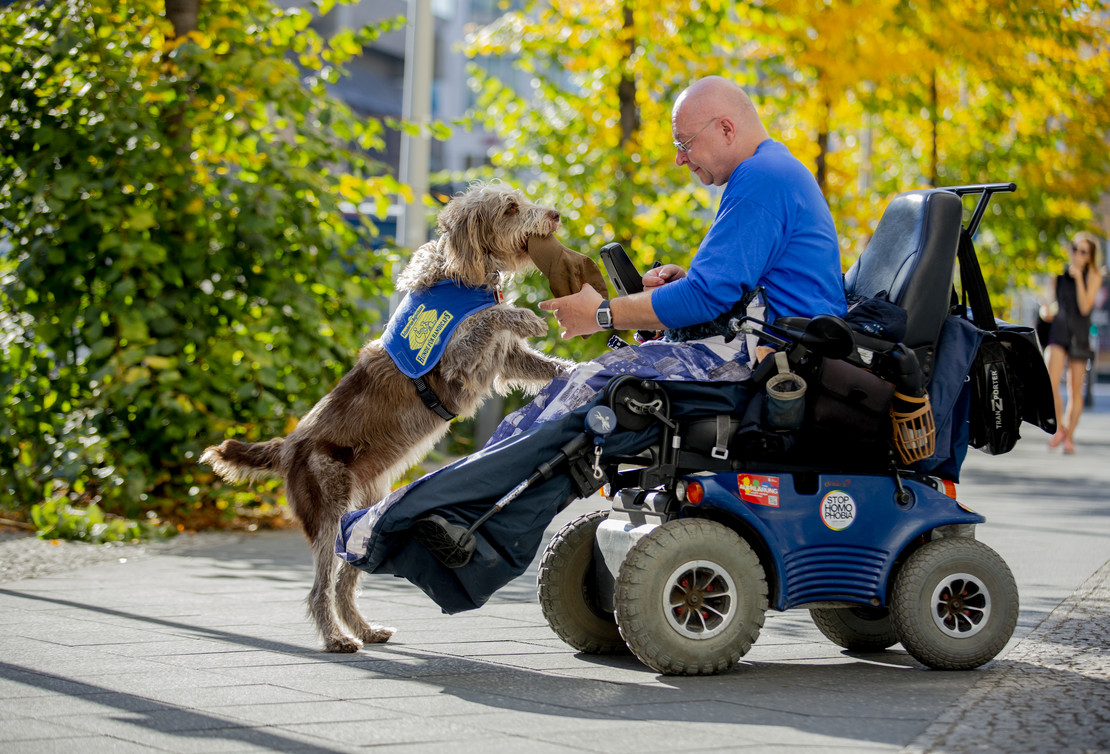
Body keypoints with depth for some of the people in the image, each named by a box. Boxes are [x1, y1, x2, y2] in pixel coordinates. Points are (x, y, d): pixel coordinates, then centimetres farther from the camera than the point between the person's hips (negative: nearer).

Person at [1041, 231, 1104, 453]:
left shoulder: (1093, 276, -1)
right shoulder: (1060, 274, 7)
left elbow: (1085, 307, -13)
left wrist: (1078, 277, -18)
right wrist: (1048, 311, -5)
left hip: (1079, 334, -1)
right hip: (1058, 330, 1)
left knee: (1075, 389, 3)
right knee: (1051, 384, -15)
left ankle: (1069, 436, 16)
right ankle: (1059, 428, 3)